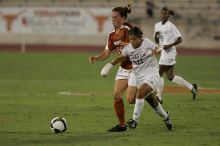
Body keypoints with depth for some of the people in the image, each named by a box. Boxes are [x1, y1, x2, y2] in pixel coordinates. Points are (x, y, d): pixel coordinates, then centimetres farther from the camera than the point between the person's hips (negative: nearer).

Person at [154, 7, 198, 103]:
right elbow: (157, 41, 18)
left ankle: (159, 97, 0)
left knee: (159, 73, -8)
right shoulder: (157, 25, 12)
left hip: (169, 52, -8)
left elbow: (179, 39, -12)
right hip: (163, 52, 8)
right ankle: (191, 87, 22)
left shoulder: (171, 26, -10)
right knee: (170, 77, 10)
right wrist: (156, 36, -3)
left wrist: (169, 45, -22)